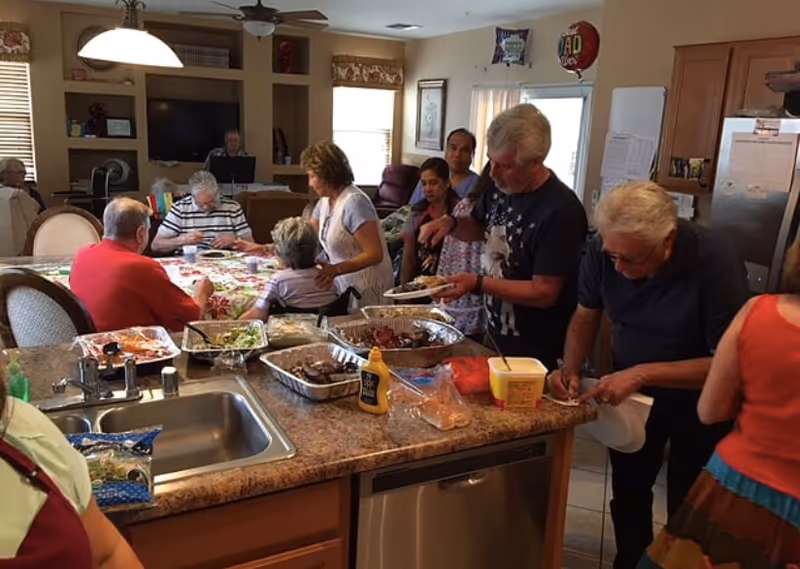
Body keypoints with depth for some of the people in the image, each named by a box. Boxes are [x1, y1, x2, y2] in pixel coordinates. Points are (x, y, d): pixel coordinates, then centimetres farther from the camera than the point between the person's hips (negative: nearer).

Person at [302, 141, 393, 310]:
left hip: (367, 290, -7)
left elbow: (374, 254, -24)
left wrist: (336, 270, -34)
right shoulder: (325, 200, 5)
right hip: (344, 286, 7)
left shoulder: (354, 202, -21)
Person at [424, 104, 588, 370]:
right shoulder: (501, 186, -2)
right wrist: (450, 224, -6)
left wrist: (478, 284, -28)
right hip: (496, 335, 8)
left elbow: (544, 293, -24)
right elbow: (479, 227, 16)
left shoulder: (561, 211, -26)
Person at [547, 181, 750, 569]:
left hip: (696, 403, -3)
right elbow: (586, 316, -4)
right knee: (628, 491, 18)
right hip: (631, 392, 4)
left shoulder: (716, 265, -31)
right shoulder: (604, 249, -20)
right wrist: (571, 369, -20)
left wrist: (644, 373, -34)